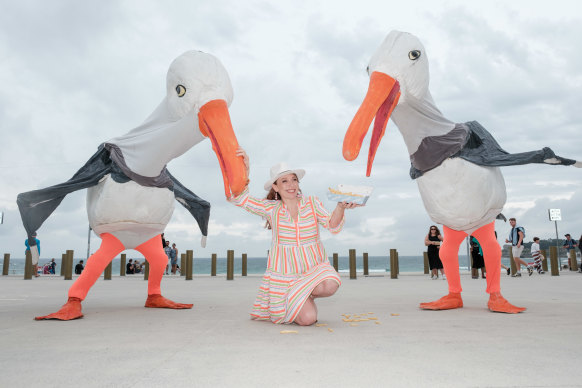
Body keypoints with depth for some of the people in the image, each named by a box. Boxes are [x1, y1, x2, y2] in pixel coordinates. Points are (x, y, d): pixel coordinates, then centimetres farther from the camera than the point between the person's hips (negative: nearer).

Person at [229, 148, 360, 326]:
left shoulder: (312, 203, 2)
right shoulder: (271, 208, 0)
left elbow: (333, 226, -9)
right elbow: (239, 198, -9)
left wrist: (340, 207, -30)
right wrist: (245, 169, -22)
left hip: (314, 267, 2)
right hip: (284, 273, -1)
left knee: (330, 285, -33)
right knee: (307, 319, -18)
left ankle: (307, 295, 4)